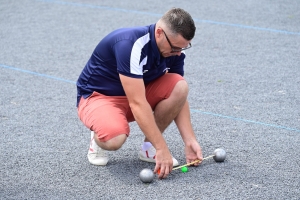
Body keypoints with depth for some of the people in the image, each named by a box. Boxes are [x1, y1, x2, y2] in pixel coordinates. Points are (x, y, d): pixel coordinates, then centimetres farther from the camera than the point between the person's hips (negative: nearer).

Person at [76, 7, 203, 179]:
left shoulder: (174, 50, -11)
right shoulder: (130, 44, -34)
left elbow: (179, 97, -1)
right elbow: (137, 104, -36)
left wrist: (190, 140, -12)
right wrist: (162, 149, -34)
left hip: (138, 93, 7)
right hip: (98, 95, -7)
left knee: (180, 87, -21)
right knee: (115, 138, -39)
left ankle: (150, 146, -2)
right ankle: (99, 138, 0)